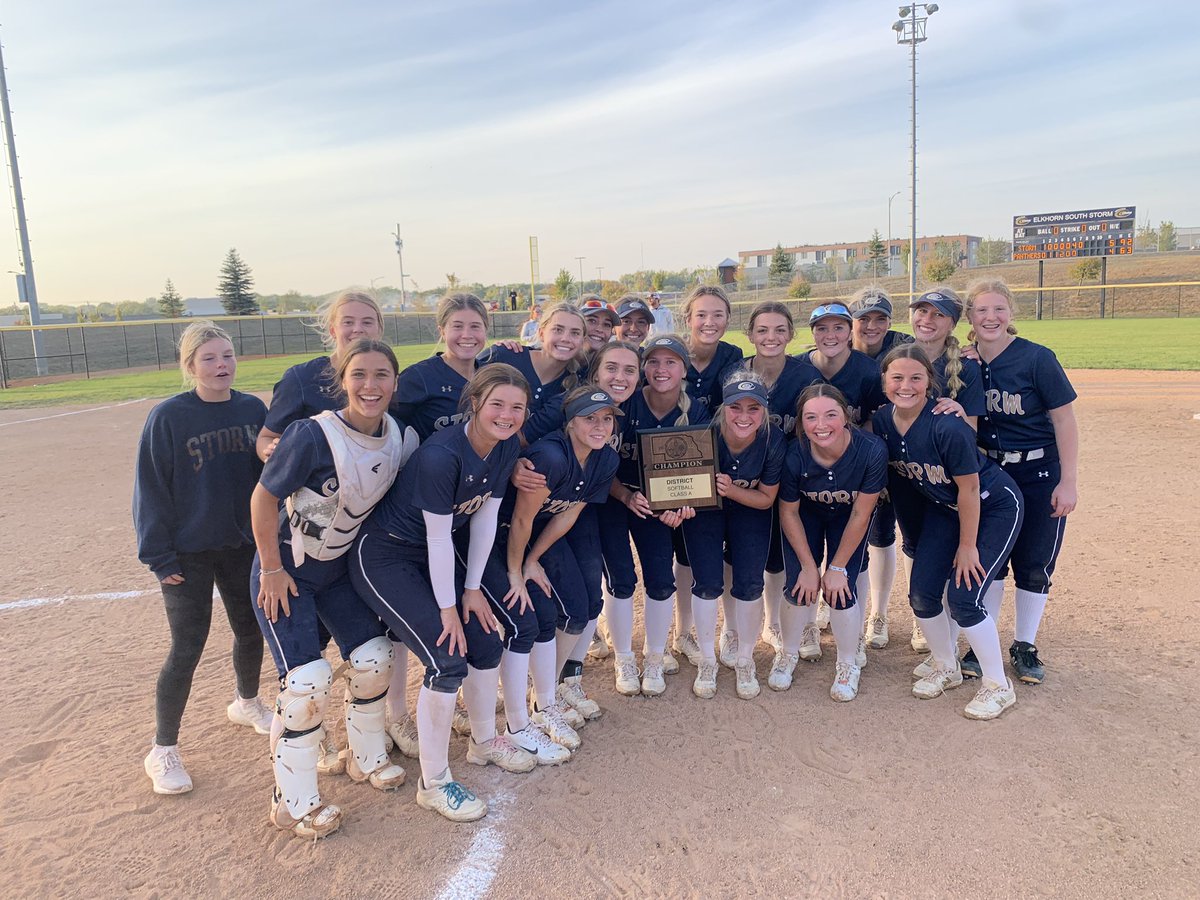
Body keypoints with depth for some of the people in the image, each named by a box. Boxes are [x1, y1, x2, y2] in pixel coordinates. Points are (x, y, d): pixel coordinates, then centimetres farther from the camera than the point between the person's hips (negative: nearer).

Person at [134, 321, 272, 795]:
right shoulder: (168, 417, -12)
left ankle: (246, 703, 44)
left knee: (251, 630, 16)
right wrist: (160, 557, -12)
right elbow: (151, 490, -10)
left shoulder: (253, 410, -2)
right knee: (187, 649, 0)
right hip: (189, 554, -4)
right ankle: (163, 750, 18)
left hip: (245, 545, 4)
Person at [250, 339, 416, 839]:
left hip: (340, 567, 6)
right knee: (307, 679, -11)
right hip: (285, 571, -6)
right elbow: (264, 498, -20)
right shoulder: (313, 435, -30)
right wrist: (272, 569, -14)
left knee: (373, 659, 6)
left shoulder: (402, 438, -12)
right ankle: (293, 802, 9)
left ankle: (367, 758, 32)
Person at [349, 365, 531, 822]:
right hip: (385, 557, -7)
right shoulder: (441, 455, -31)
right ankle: (433, 783, 5)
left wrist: (472, 589, 1)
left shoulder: (507, 447, -8)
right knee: (448, 661, -13)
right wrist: (447, 608, -16)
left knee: (486, 643, 7)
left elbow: (485, 518, -1)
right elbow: (438, 537, -24)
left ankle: (484, 741, 33)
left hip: (439, 555, 8)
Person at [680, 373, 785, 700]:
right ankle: (707, 661, 16)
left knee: (749, 585, -6)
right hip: (703, 509, -1)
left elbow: (766, 498, -12)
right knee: (707, 583, -8)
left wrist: (731, 490, -31)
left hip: (750, 511, 1)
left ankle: (745, 661, 19)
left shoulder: (773, 441, -26)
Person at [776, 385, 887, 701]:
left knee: (840, 590, -10)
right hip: (807, 512, 1)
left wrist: (837, 568, -15)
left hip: (848, 517, 0)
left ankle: (848, 664, 17)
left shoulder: (872, 450, -34)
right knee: (799, 586, -7)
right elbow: (788, 512, -15)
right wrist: (809, 566, -12)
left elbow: (860, 515, -22)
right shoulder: (794, 455, -32)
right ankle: (789, 650, 24)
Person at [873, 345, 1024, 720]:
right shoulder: (882, 421, -13)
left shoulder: (947, 426, -33)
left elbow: (968, 488, -24)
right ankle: (945, 667, 28)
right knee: (922, 592, 2)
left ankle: (999, 686, 10)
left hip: (995, 506, -6)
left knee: (962, 597, -11)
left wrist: (967, 546, -15)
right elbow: (890, 471, 3)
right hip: (943, 507, 6)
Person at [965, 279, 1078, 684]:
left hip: (1040, 475, -3)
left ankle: (1024, 647, 23)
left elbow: (1064, 421, -12)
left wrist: (1068, 482, -14)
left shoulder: (1037, 359, -15)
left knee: (1034, 564, 6)